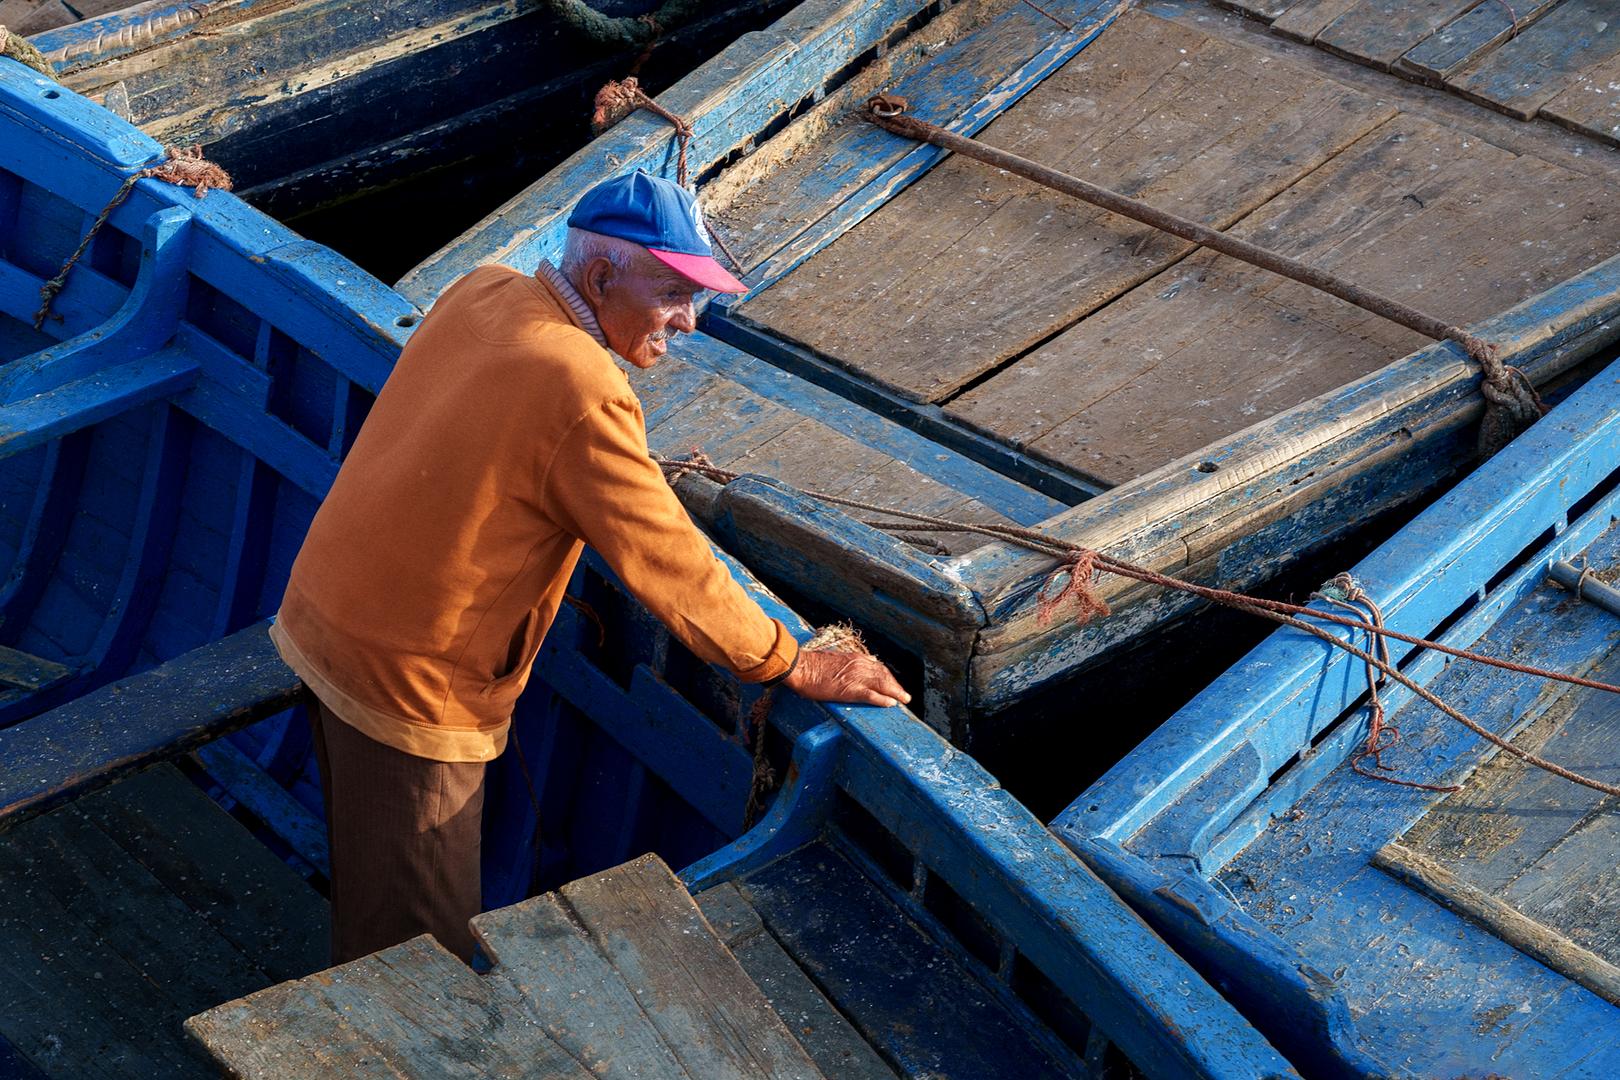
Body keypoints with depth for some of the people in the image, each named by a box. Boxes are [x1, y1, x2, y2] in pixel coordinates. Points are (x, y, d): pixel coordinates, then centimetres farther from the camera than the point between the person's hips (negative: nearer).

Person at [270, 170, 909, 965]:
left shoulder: (480, 294, 0)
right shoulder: (584, 394, -24)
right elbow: (669, 567, -19)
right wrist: (796, 668, -10)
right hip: (408, 681, -9)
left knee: (368, 879, 27)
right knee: (420, 936, 7)